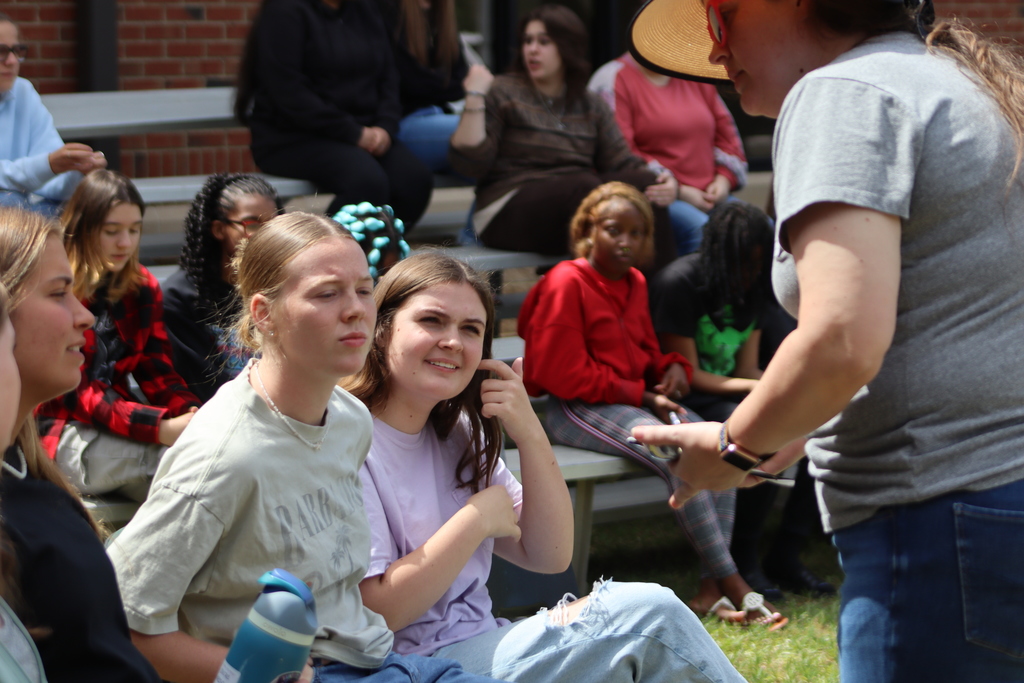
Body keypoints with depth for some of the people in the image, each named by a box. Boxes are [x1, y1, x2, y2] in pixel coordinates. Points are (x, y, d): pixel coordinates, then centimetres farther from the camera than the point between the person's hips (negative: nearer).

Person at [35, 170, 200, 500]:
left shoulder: (142, 287, 10)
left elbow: (157, 372, 6)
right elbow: (74, 392, -17)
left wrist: (192, 412, -18)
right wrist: (162, 428, -30)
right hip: (57, 433, -6)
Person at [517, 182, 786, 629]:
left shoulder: (634, 284, 14)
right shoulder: (567, 283, -11)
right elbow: (566, 376, -14)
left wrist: (673, 368, 0)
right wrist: (641, 396, -15)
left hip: (634, 400, 8)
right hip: (578, 409, -8)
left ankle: (711, 590, -21)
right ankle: (733, 585, -26)